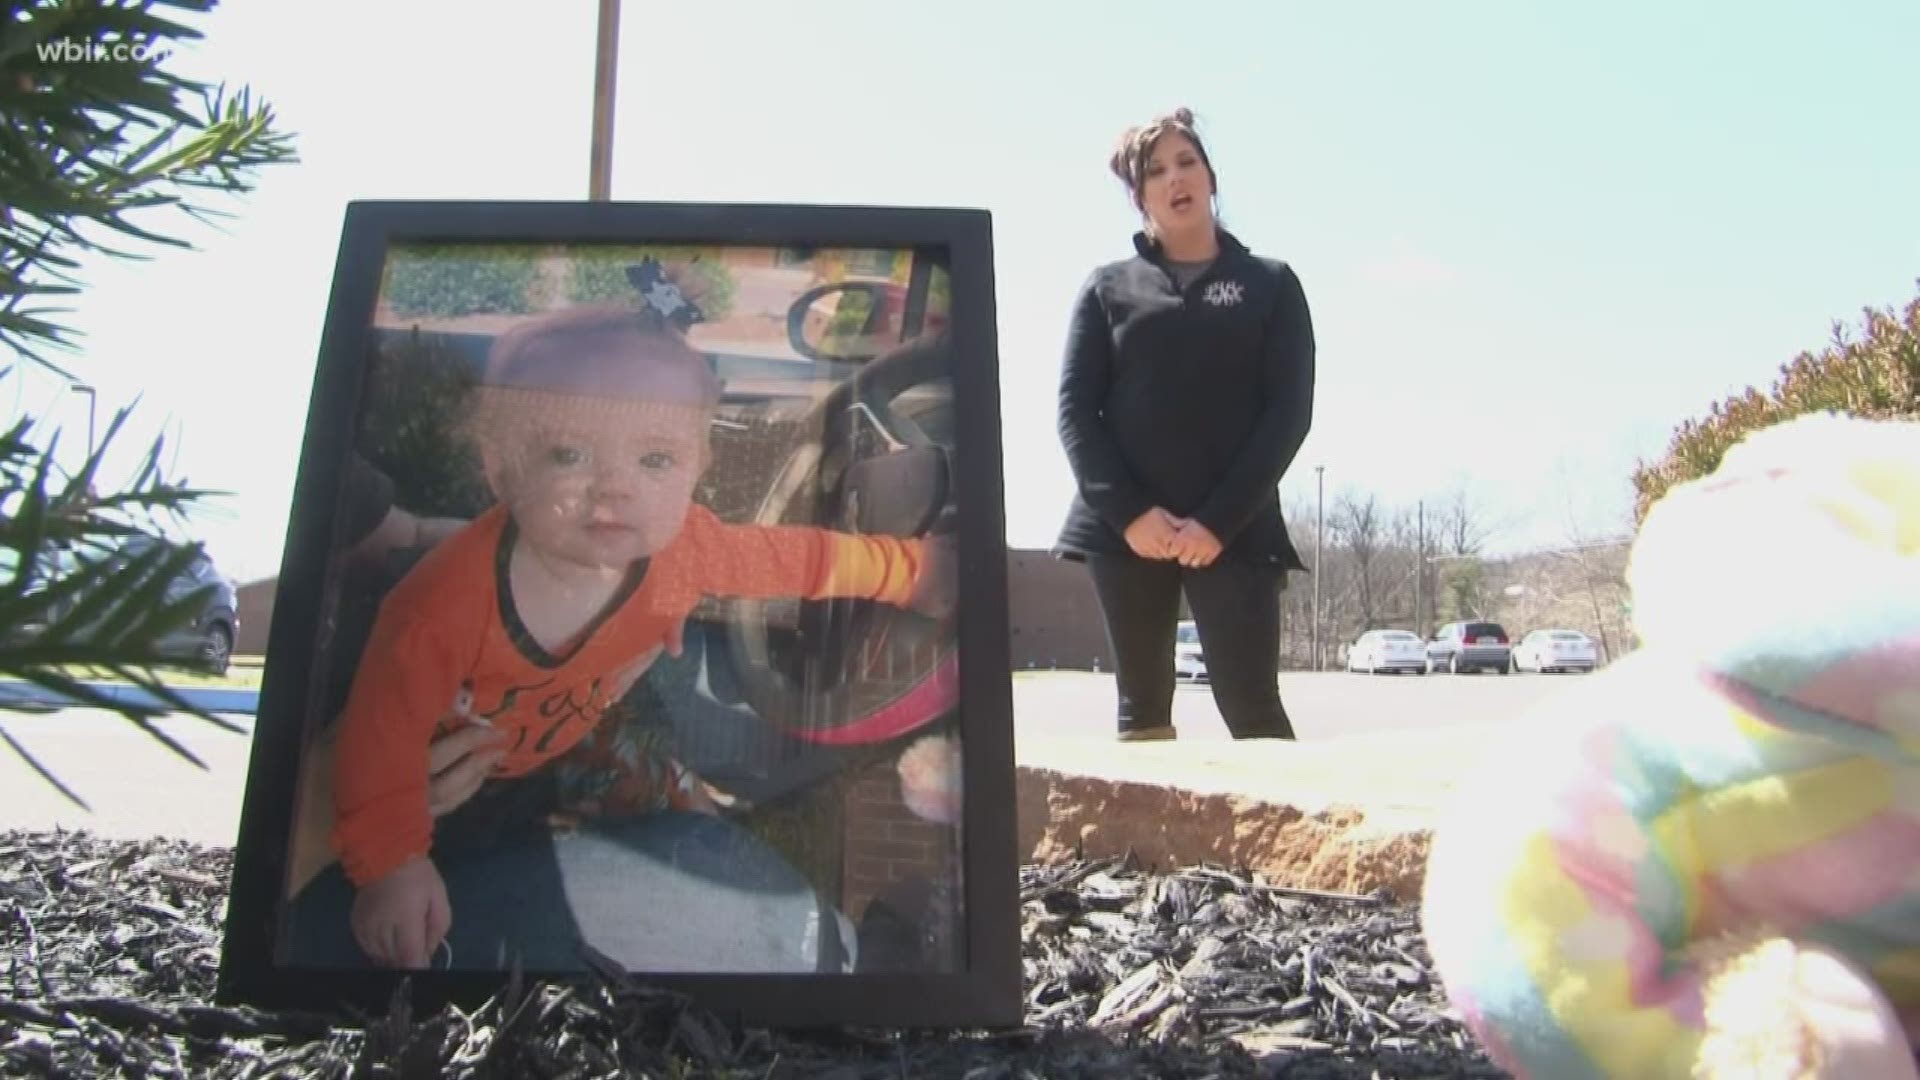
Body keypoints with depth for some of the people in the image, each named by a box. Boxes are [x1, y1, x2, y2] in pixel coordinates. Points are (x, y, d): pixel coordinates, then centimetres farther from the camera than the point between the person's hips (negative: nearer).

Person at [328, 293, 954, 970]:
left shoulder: (686, 551, -32)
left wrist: (911, 572, -5)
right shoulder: (448, 606, -45)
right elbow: (385, 726, -31)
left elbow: (805, 558, -15)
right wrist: (391, 863, -30)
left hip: (567, 737, 3)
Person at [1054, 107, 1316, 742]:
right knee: (1141, 712, 5)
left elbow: (1289, 411, 0)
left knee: (1253, 714, -7)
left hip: (1232, 532, -1)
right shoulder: (1108, 288, 12)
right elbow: (1075, 409, 3)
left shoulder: (1270, 285, 10)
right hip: (1125, 529, 2)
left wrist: (1220, 519, -12)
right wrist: (1128, 511, -12)